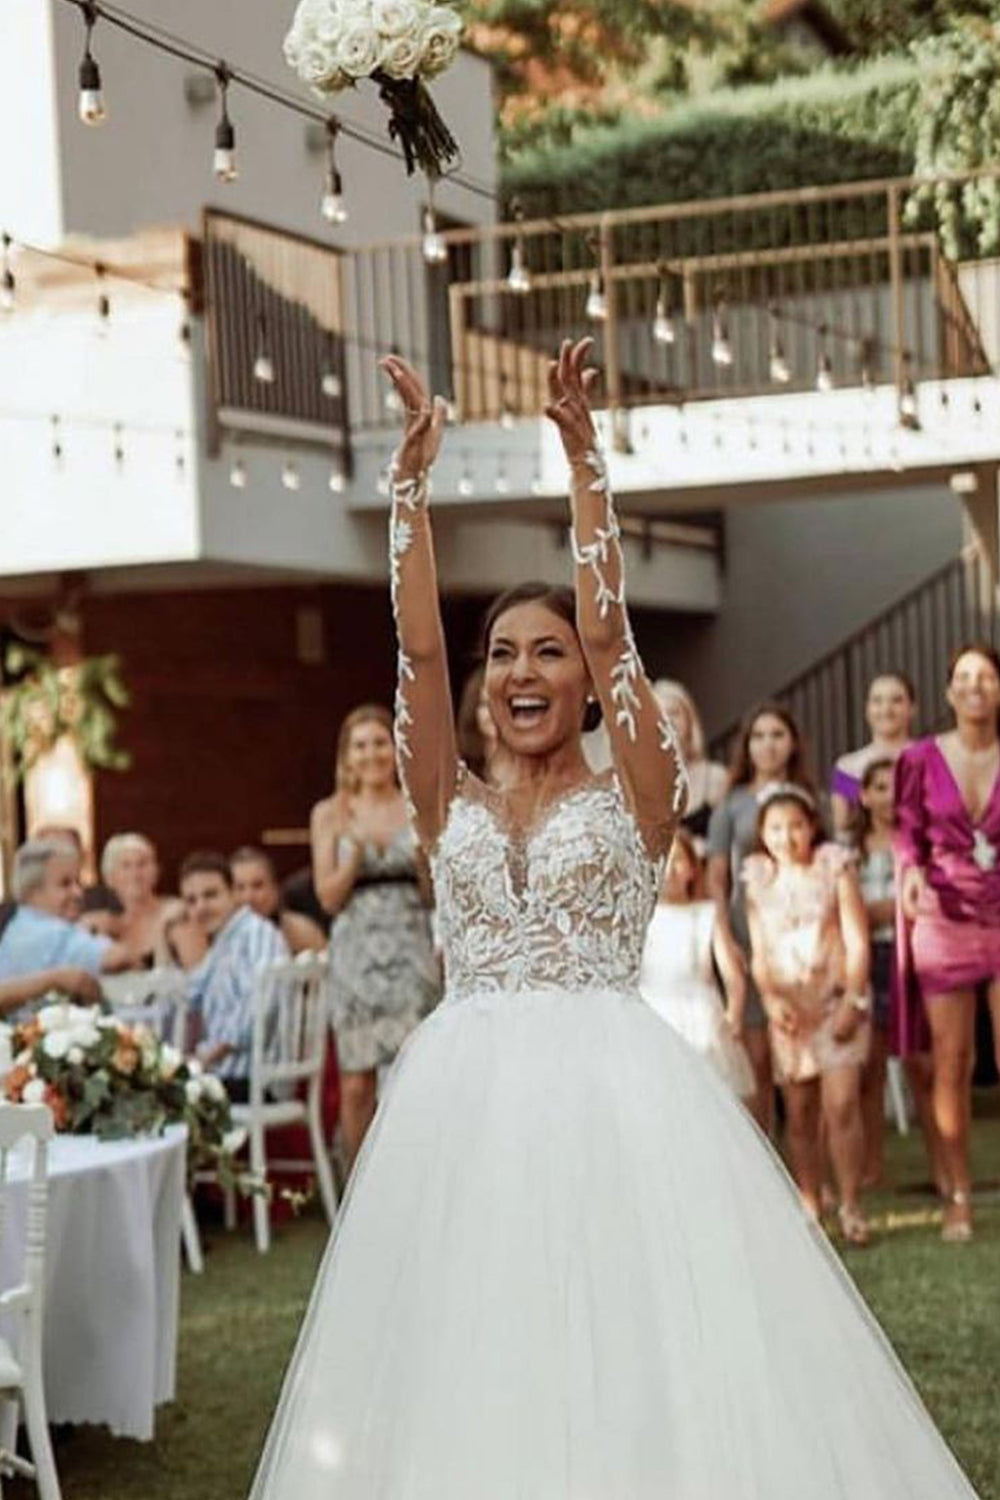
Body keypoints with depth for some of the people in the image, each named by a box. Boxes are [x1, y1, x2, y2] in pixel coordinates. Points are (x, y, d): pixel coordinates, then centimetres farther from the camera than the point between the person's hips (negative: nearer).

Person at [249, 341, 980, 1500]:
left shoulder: (633, 798, 4)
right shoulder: (450, 808, 11)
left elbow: (608, 630, -5)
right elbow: (417, 646, 2)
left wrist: (582, 453, -9)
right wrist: (412, 474, -3)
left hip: (609, 1087, -3)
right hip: (468, 1094, 3)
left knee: (635, 1340, -4)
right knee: (475, 1334, 4)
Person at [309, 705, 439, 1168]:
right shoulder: (330, 814, 6)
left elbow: (435, 895, 5)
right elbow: (329, 898, 1)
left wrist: (425, 852, -12)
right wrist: (356, 850, -13)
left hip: (413, 951, 0)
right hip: (356, 953, 0)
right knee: (356, 1086, 0)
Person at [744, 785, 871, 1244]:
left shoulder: (834, 866, 0)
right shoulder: (758, 879, 6)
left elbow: (857, 940, -2)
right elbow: (759, 952, 6)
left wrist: (854, 1000, -10)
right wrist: (770, 998, -11)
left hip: (837, 998, -2)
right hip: (788, 1008, 2)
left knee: (841, 1105, -11)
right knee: (800, 1114, 2)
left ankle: (851, 1208, -3)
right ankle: (809, 1212, 8)